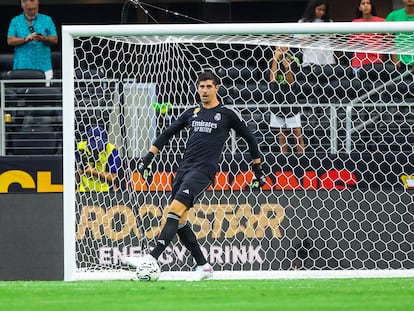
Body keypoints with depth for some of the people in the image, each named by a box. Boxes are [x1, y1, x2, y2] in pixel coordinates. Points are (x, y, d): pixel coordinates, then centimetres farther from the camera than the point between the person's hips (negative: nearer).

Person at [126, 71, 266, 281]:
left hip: (204, 170, -7)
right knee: (179, 221, 0)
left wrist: (258, 170, 17)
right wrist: (148, 158, 17)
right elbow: (167, 133, 24)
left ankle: (152, 258, -31)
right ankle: (203, 266, 10)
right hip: (184, 168, 7)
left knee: (176, 209, -23)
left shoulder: (227, 114, 5)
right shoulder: (192, 113, 18)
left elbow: (250, 139, 14)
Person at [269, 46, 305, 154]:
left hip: (291, 100, -2)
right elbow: (272, 79, -10)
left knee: (297, 133, -6)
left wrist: (287, 67, -20)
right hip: (278, 100, 2)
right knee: (281, 134, 5)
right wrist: (275, 59, -10)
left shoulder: (293, 61, -1)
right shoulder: (274, 61, 5)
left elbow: (291, 82, -6)